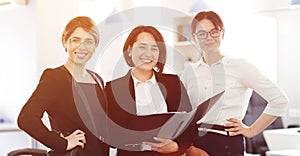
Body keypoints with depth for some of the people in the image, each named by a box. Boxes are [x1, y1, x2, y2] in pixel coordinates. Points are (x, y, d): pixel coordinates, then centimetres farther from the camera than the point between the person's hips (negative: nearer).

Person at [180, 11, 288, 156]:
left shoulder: (239, 66, -2)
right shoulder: (189, 71, 8)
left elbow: (279, 99, -3)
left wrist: (252, 130, -1)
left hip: (228, 144, -3)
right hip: (193, 143, 3)